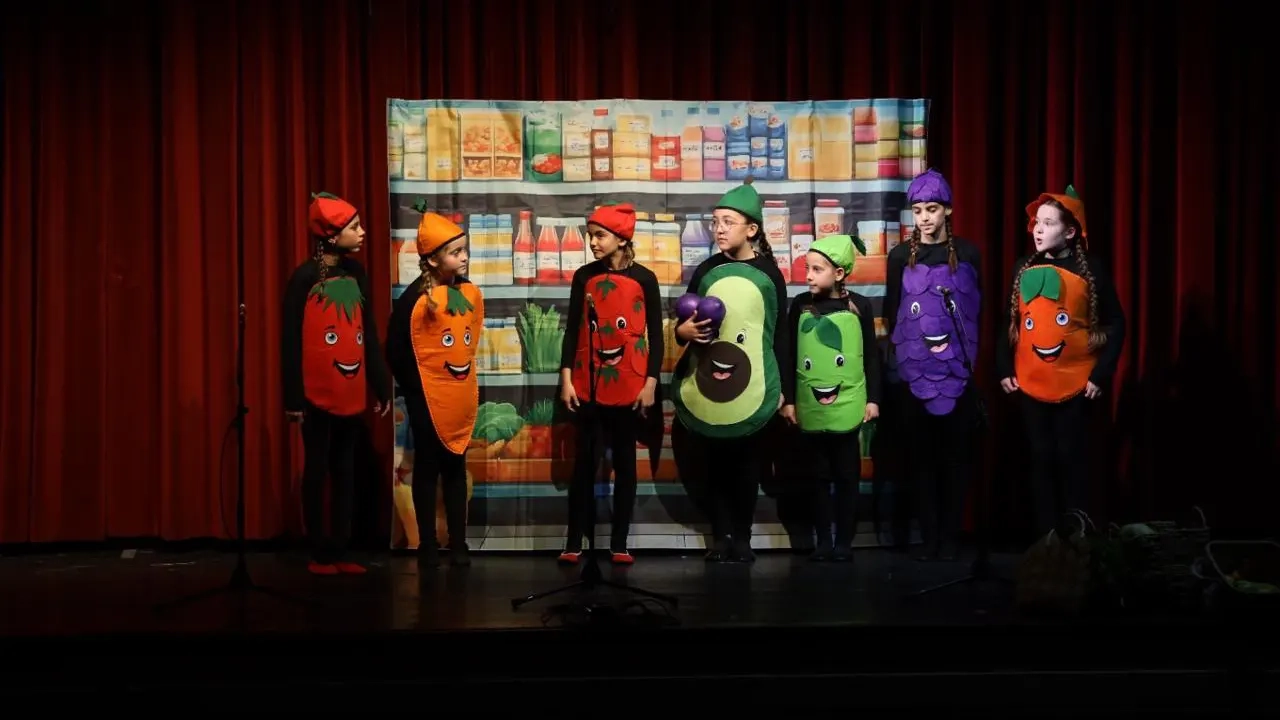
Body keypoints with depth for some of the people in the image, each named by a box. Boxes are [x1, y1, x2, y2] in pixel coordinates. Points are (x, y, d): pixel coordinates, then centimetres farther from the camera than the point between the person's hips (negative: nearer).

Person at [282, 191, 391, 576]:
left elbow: (369, 334, 10)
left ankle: (340, 550, 17)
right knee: (317, 469, 4)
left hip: (351, 392, 5)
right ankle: (319, 553, 13)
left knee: (345, 470, 10)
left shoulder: (355, 273, 6)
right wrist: (293, 397, -11)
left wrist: (380, 386, 9)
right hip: (317, 393, -5)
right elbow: (291, 341, -9)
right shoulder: (305, 277, -10)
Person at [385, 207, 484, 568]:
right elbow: (396, 350, -11)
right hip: (428, 398, -5)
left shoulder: (471, 293, 1)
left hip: (461, 396, 5)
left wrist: (467, 380, 10)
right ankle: (427, 545, 13)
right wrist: (414, 388, -7)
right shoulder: (416, 298, -15)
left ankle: (458, 543, 19)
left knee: (456, 469, 12)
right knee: (428, 470, 5)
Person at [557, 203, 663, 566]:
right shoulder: (584, 276, 4)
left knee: (625, 464, 7)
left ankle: (619, 543, 13)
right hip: (588, 386, 1)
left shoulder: (644, 278, -1)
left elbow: (655, 335, 1)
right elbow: (572, 330, 6)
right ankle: (574, 542, 9)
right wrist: (566, 378, -1)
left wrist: (651, 383, -4)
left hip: (628, 387, -1)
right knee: (584, 463, 4)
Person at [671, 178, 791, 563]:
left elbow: (780, 334, 4)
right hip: (705, 388, 2)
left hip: (753, 389, -2)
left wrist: (782, 389, 1)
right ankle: (721, 535, 17)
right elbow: (684, 324, 14)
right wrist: (683, 332, -10)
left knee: (746, 467, 6)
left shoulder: (769, 274, 1)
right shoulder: (706, 270, 6)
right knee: (708, 465, 4)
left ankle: (742, 538, 18)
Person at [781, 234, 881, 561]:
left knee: (847, 476, 6)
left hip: (848, 406, -1)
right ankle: (823, 540, 17)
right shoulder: (801, 304, 1)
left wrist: (873, 398, 1)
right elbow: (789, 355, 4)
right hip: (810, 407, 1)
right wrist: (788, 399, 3)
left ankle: (845, 541, 15)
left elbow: (871, 356, 4)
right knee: (818, 476, 9)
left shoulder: (859, 306, -2)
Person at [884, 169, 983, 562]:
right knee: (921, 453, 2)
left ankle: (951, 535, 8)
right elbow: (892, 313, 7)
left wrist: (965, 353, 1)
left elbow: (975, 310, 5)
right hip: (914, 371, 0)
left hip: (957, 370, 0)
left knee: (956, 452, 1)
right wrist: (899, 357, 3)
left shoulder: (966, 254, 2)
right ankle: (930, 535, 8)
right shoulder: (900, 256, 3)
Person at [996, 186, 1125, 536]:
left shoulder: (1089, 270, -6)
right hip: (1030, 384, 3)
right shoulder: (1023, 269, 4)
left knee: (1072, 458, 4)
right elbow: (1009, 321, 8)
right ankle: (1046, 536, 17)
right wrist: (1004, 368, 2)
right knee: (1041, 459, 9)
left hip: (1076, 384, -3)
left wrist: (1102, 373, -10)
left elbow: (1115, 324, -4)